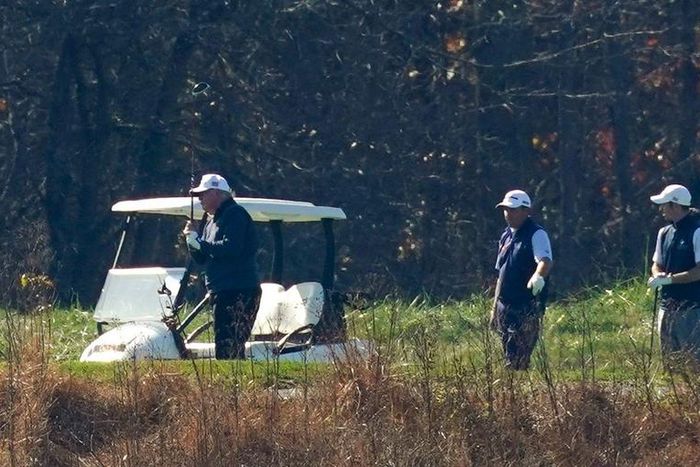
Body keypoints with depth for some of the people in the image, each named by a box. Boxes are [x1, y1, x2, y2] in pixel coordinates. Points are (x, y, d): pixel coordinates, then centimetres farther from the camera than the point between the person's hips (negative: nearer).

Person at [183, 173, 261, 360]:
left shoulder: (235, 215, -8)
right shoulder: (211, 221, 22)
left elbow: (231, 248, -23)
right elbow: (202, 258, 22)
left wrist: (200, 243, -15)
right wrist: (192, 240, 4)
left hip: (238, 293, -11)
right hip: (223, 292, 11)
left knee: (227, 346, -17)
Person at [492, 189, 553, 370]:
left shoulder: (536, 235, -8)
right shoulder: (507, 236, 17)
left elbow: (546, 262, -25)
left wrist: (538, 276, -48)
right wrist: (495, 307, 23)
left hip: (527, 309, -8)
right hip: (505, 307, 8)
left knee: (519, 360, -14)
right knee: (508, 355, 7)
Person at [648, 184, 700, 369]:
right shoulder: (665, 233, 14)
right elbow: (656, 265, 22)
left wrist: (669, 279, -16)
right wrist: (658, 275, -2)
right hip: (668, 307, 8)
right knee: (669, 361, 9)